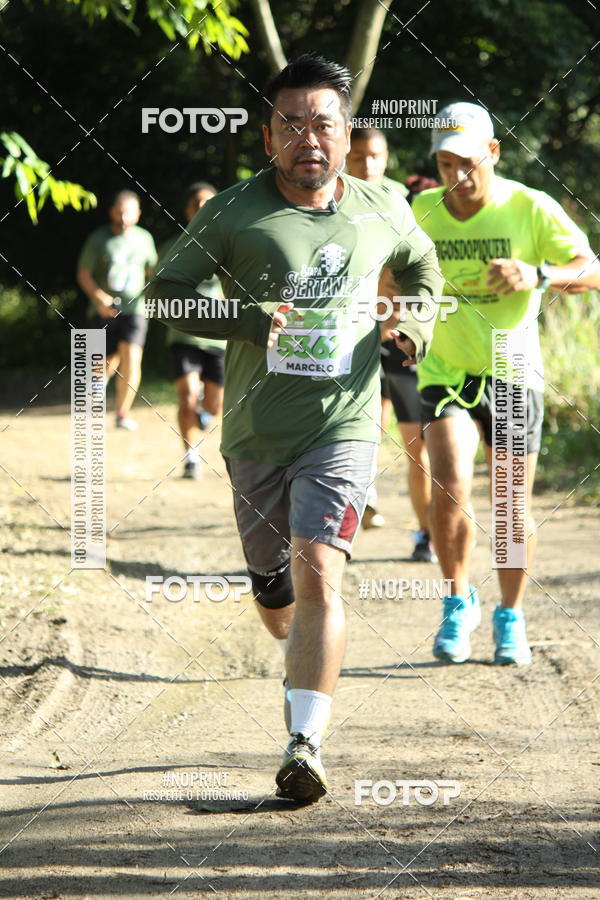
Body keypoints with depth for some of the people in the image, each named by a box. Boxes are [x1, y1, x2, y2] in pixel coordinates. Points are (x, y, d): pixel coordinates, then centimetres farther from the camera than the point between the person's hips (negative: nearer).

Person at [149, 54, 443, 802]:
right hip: (255, 432, 1)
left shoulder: (383, 210, 2)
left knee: (318, 572, -19)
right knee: (272, 592, 14)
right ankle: (304, 656, 48)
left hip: (343, 426, -1)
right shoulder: (233, 214, -6)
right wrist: (249, 319, -17)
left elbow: (421, 264, 24)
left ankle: (305, 742, -22)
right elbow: (166, 293, -3)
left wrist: (418, 324, 4)